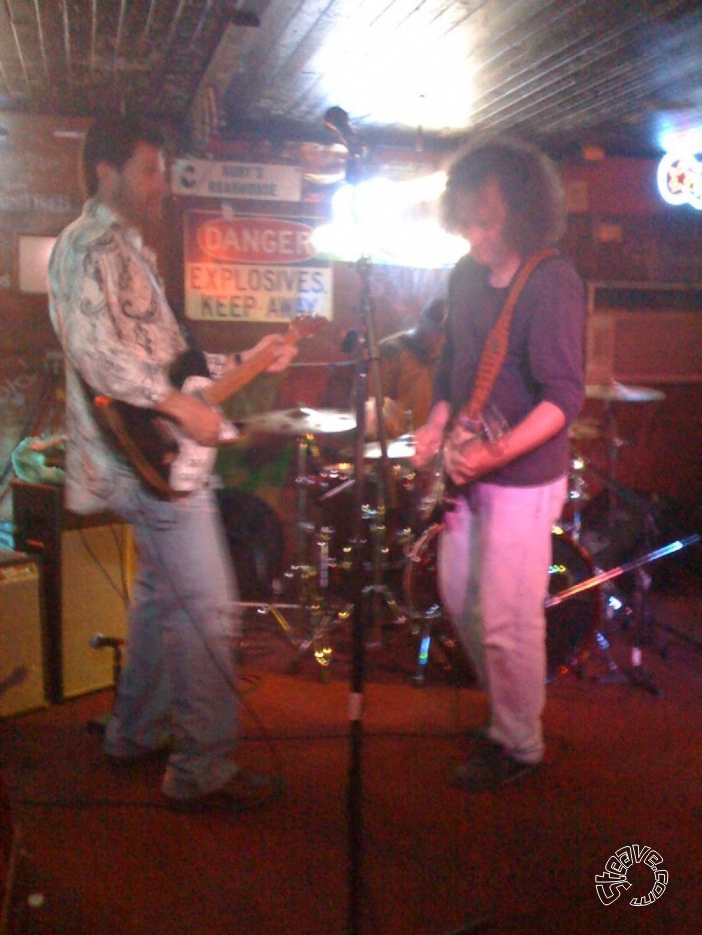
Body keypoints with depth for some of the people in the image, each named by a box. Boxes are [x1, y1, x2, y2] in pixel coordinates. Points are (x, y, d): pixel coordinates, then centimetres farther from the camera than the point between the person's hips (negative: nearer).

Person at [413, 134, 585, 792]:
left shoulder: (552, 283, -17)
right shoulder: (466, 276, 7)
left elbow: (563, 397, -22)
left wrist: (497, 452, -34)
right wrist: (437, 423, 2)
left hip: (523, 477, -8)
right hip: (467, 471, 8)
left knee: (505, 621, -1)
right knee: (458, 597, 18)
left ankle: (519, 747, 21)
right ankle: (505, 707, 39)